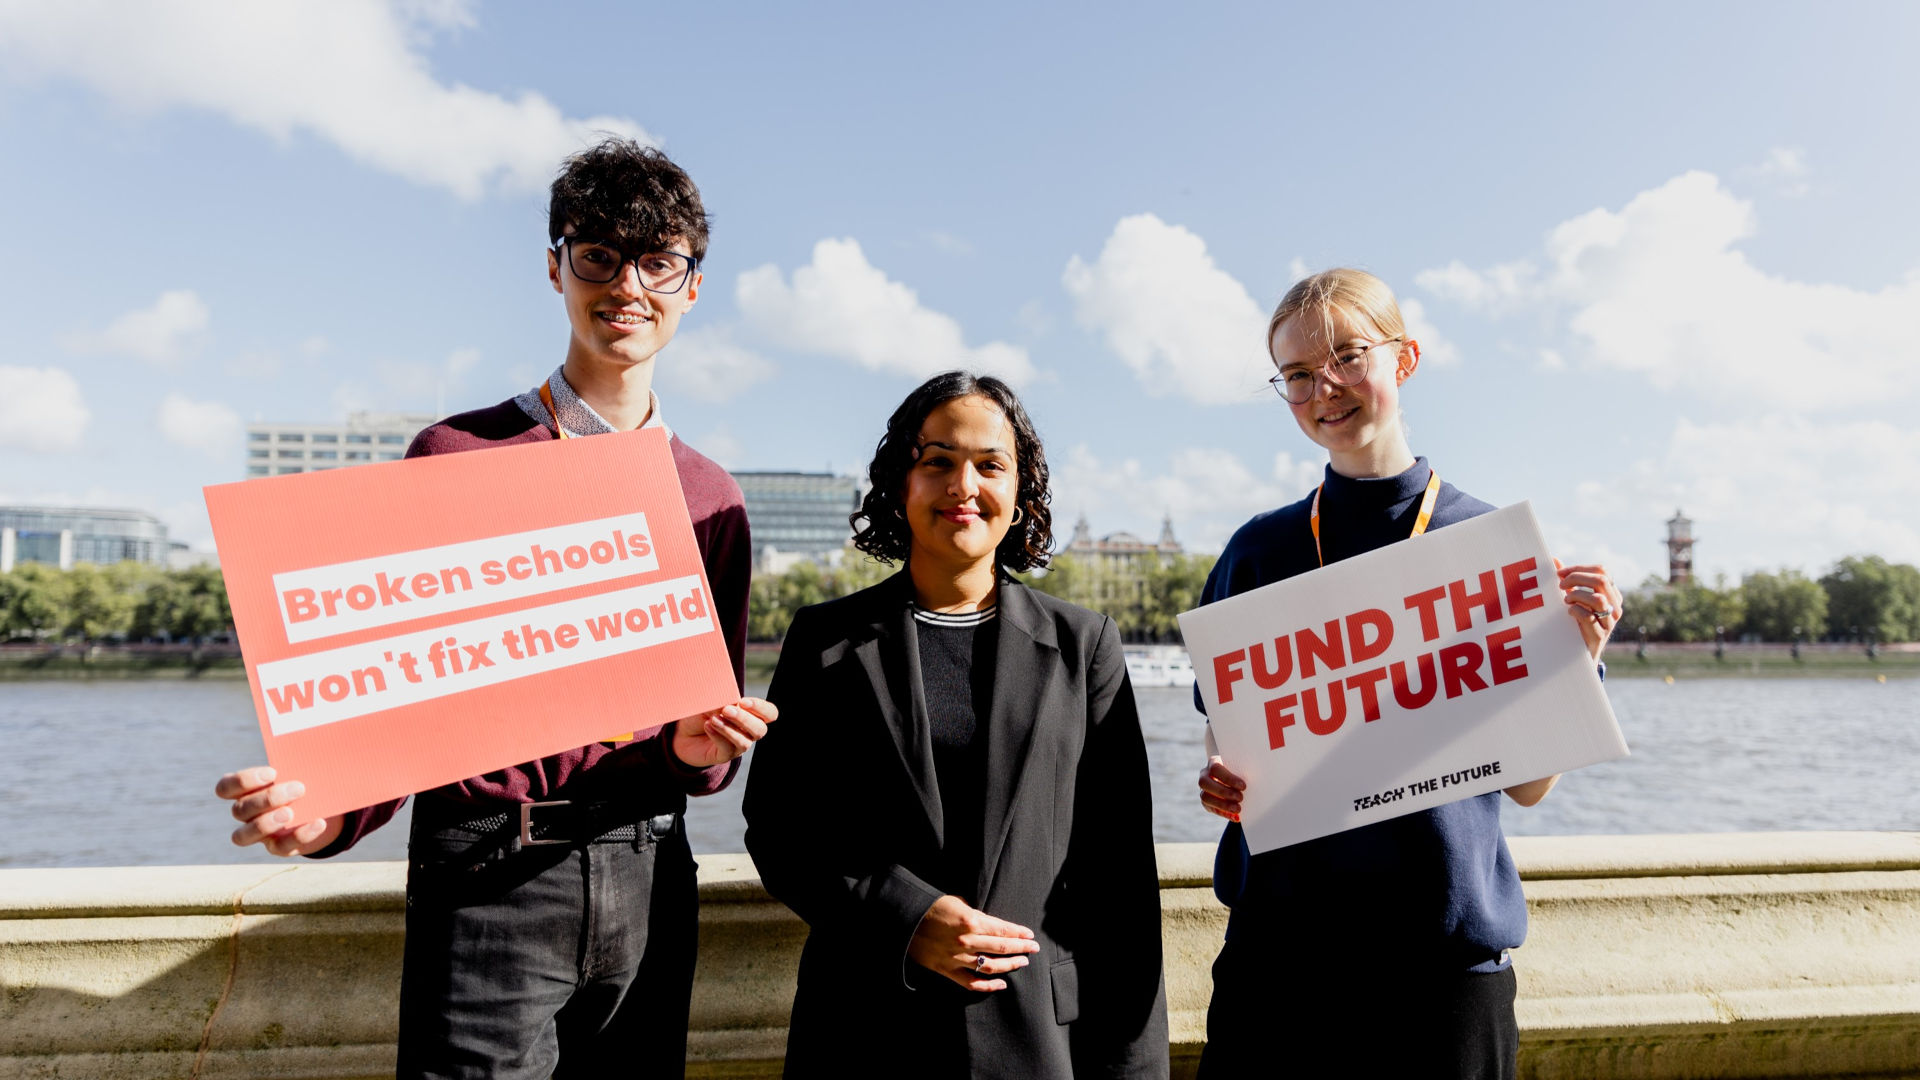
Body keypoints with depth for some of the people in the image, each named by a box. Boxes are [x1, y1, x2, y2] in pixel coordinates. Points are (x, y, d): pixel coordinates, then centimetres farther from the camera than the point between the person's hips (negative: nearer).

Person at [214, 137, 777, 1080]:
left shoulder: (712, 497, 8)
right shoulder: (461, 457, -1)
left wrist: (701, 748, -11)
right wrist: (329, 811, -21)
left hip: (647, 875, 4)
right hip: (487, 876, -3)